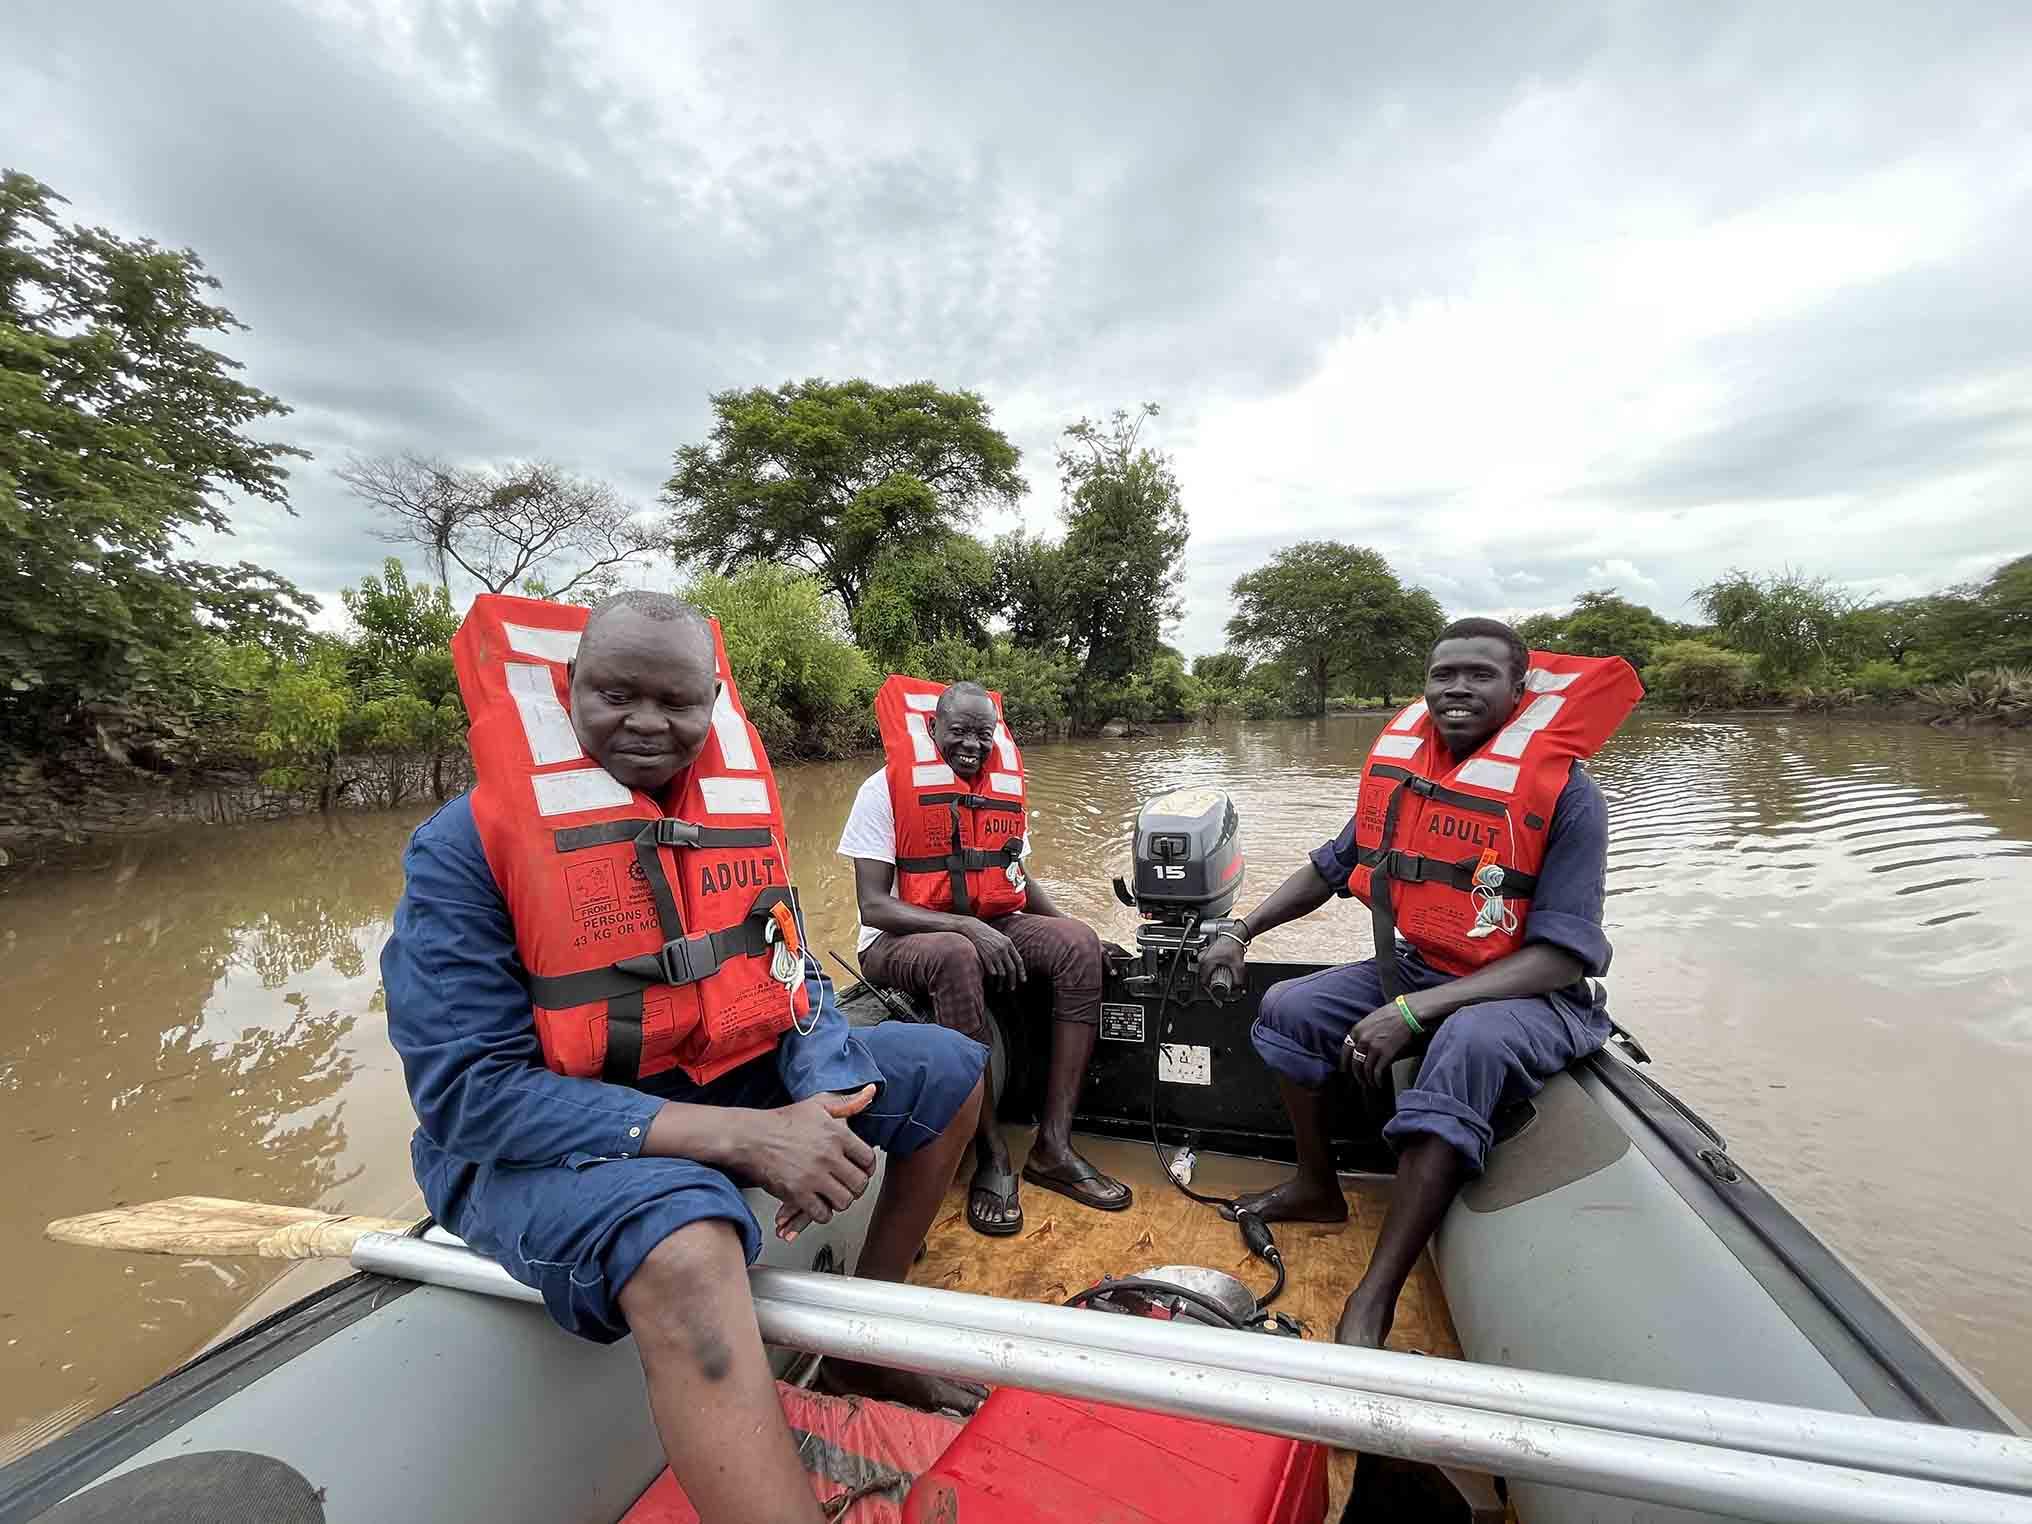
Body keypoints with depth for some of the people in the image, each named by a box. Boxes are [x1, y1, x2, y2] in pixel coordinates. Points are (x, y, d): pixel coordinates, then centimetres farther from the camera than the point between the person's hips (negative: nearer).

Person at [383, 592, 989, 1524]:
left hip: (731, 1088, 7)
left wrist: (824, 1104, -17)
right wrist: (740, 1137, -30)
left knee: (947, 1069, 5)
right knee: (687, 1246, -39)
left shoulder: (735, 809, 2)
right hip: (535, 1141, -6)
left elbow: (791, 978, 4)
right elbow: (470, 1091, -21)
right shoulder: (467, 844, -15)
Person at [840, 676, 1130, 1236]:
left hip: (990, 927, 6)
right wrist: (965, 926, -27)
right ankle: (992, 1157, -22)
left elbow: (1017, 876, 18)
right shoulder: (887, 789, -10)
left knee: (1080, 944, -18)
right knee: (957, 958, -38)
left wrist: (1065, 924, 0)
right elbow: (873, 905, -15)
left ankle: (1053, 1146, -15)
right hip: (901, 939, -5)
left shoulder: (1004, 786, 8)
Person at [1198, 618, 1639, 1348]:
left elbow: (1560, 957, -23)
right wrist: (1239, 930, 0)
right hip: (1410, 971, 7)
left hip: (1526, 995, -6)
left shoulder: (1565, 794, -18)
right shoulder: (1401, 766, -1)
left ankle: (1372, 1303, -28)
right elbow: (1331, 867, 10)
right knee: (1287, 1008, -1)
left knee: (1465, 1045, -36)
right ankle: (1318, 1188, 20)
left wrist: (1413, 1012, -31)